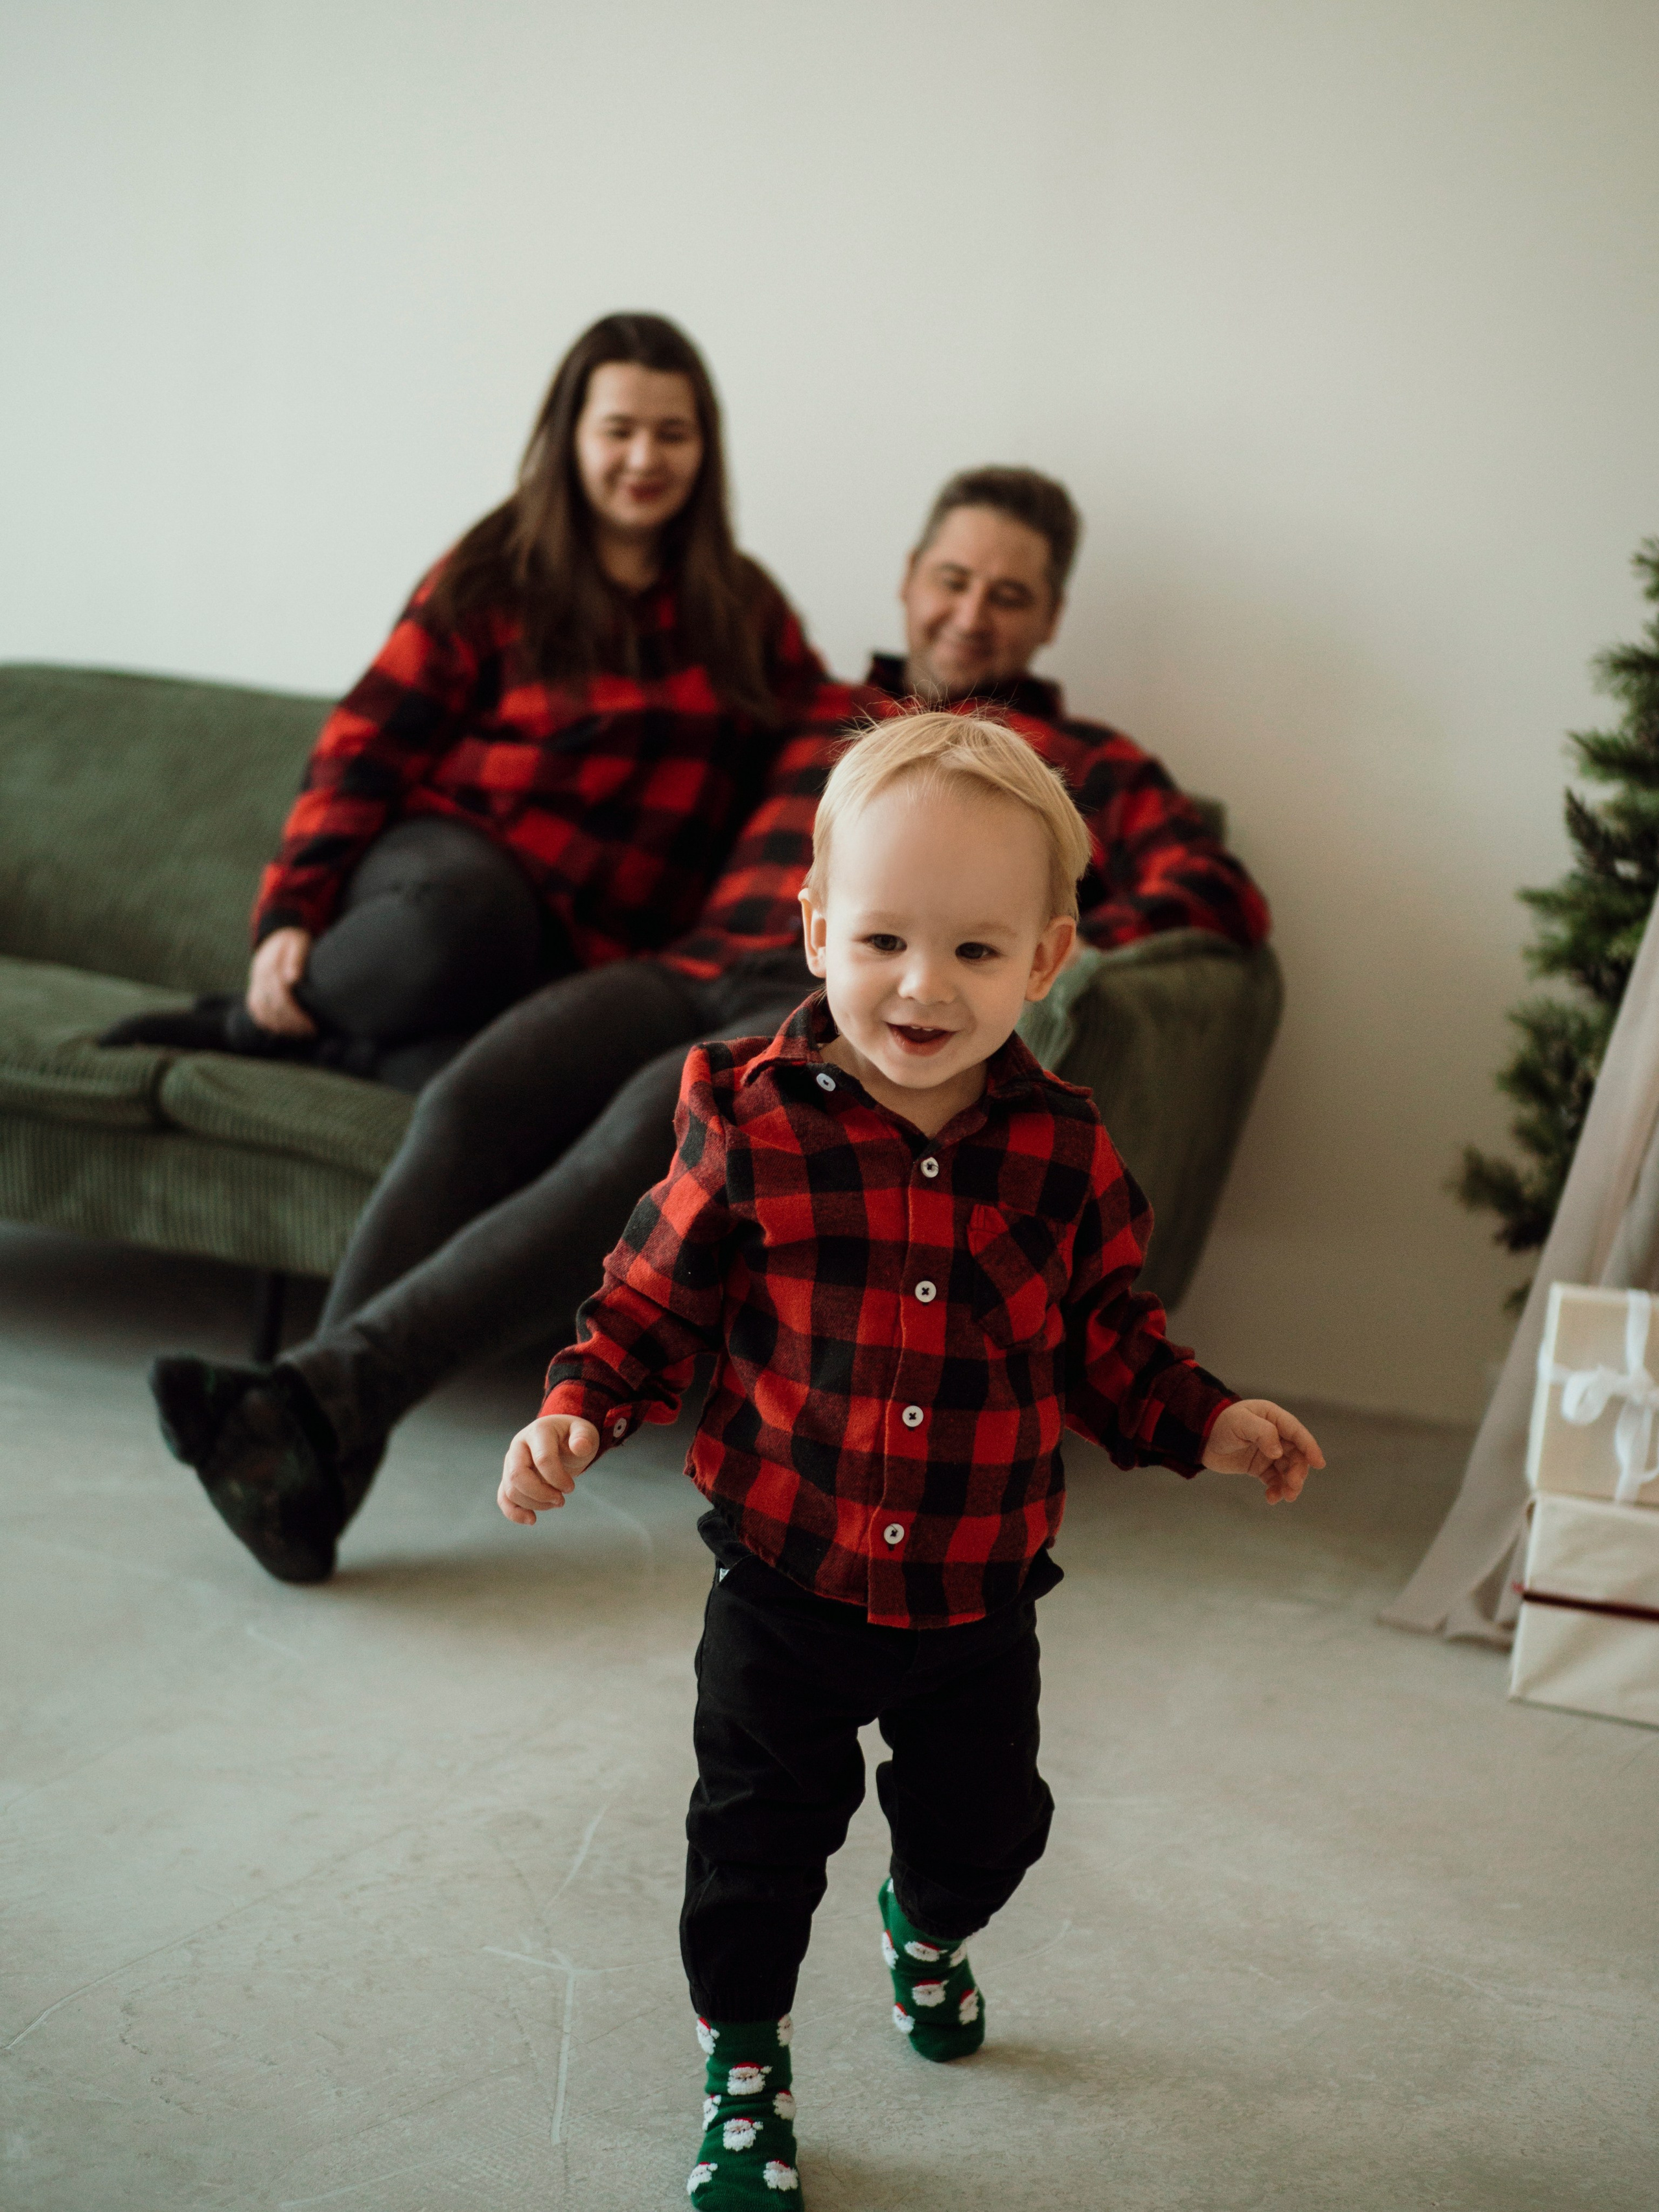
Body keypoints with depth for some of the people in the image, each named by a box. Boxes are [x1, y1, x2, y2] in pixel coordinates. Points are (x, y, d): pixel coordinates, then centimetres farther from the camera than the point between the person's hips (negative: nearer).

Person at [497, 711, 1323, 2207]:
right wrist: (579, 1413, -21)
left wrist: (1206, 1424, -10)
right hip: (787, 1586, -2)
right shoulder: (752, 1128, -16)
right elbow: (652, 1306, -5)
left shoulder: (1065, 1156, -9)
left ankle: (930, 1928, 59)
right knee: (758, 1844, 9)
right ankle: (745, 2069, 37)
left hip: (978, 1600, 3)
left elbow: (1112, 1345, 4)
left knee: (987, 1826, 22)